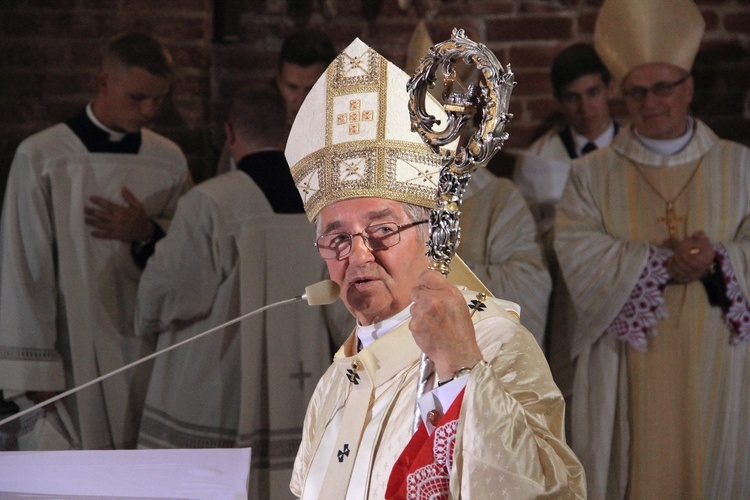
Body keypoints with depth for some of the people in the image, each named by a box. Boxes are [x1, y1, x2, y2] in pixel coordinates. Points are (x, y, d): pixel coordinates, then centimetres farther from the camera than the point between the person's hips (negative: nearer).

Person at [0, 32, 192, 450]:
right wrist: (36, 372, -8)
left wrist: (149, 233, -9)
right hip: (70, 359, -3)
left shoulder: (170, 161, 6)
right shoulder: (40, 158, -6)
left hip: (147, 358, 3)